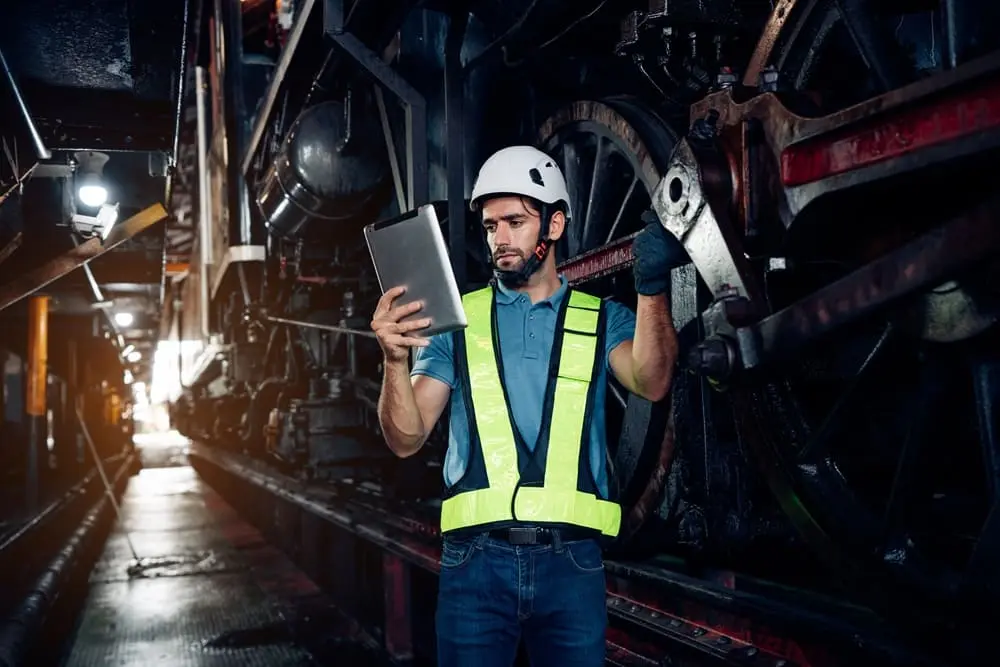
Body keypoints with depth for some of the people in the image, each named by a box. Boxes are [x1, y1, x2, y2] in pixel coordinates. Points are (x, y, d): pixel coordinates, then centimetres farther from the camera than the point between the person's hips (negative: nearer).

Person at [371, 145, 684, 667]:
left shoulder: (601, 319, 7)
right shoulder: (458, 320, 6)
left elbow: (651, 382, -13)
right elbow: (407, 439, 1)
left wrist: (651, 288, -29)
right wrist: (396, 360, -18)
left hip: (571, 561, 0)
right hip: (476, 559, 0)